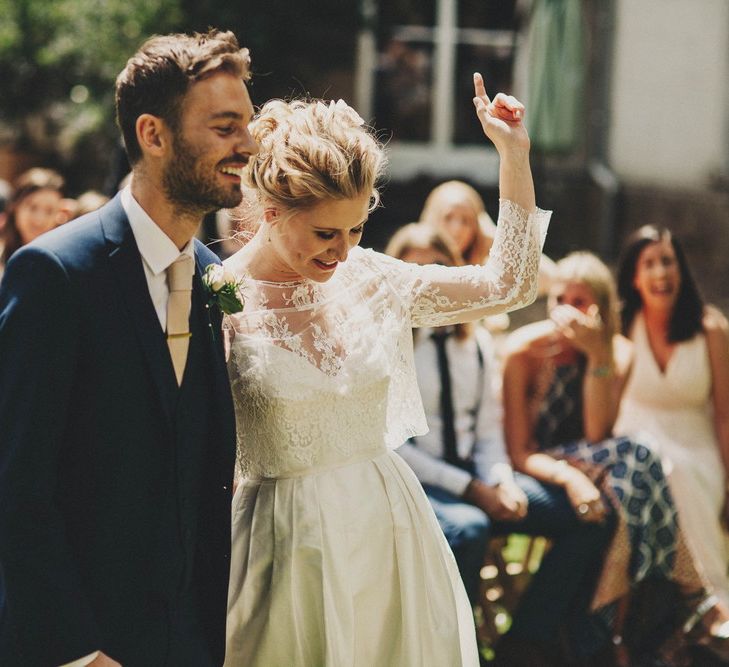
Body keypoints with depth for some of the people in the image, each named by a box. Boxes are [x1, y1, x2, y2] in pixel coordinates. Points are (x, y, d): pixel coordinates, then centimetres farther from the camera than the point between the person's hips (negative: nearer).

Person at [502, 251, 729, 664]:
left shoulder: (618, 351, -1)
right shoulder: (526, 350, -11)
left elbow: (596, 436, -14)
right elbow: (519, 451, -14)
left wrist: (599, 356, -23)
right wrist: (569, 476, -34)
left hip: (593, 470, 4)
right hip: (539, 477, -4)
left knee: (632, 466, -35)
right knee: (637, 458, -32)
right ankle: (695, 603, -29)